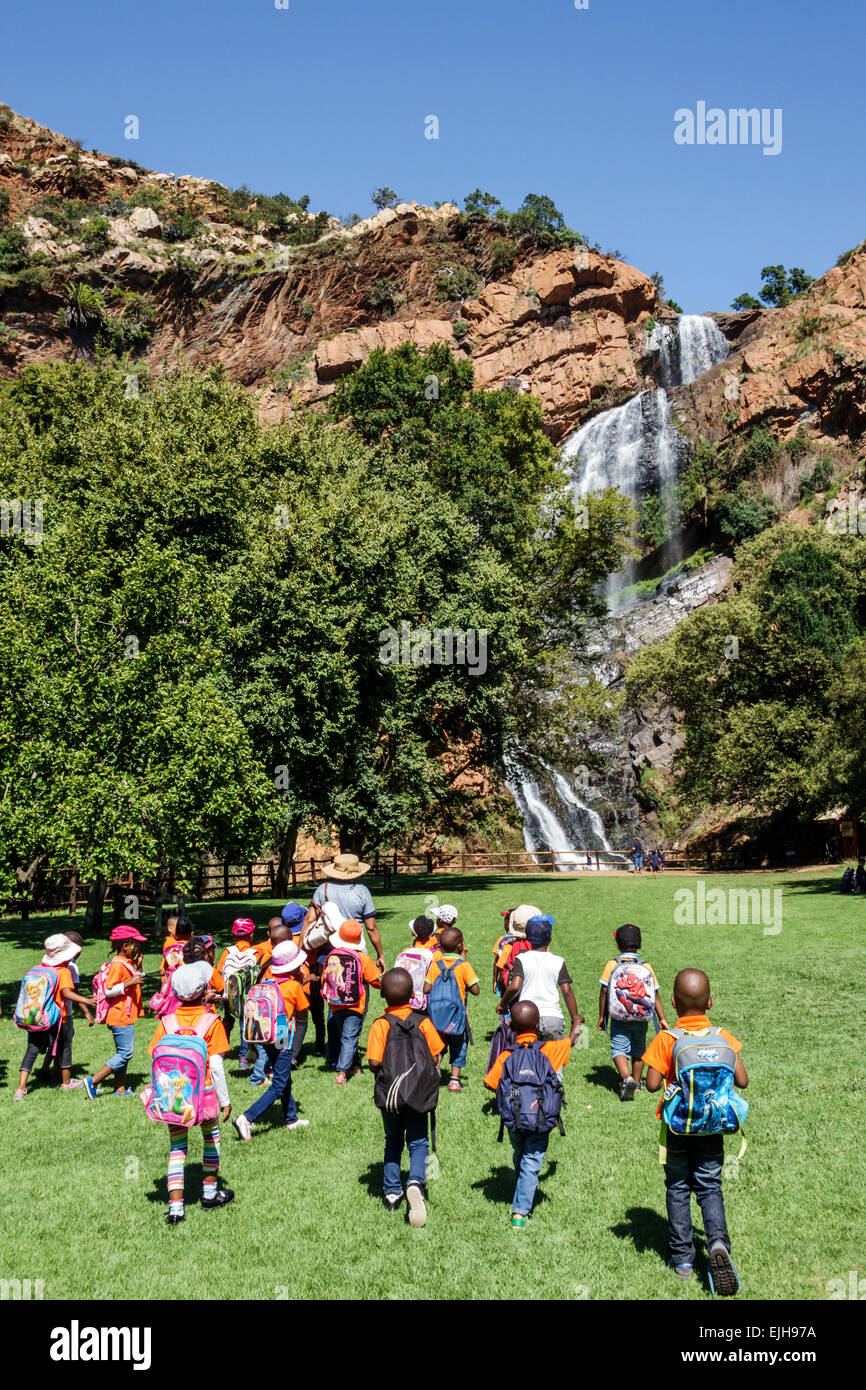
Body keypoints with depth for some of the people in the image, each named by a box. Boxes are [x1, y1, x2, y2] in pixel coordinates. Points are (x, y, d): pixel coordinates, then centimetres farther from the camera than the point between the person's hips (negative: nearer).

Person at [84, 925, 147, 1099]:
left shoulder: (128, 963, 14)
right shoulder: (117, 965, -16)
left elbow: (136, 983, 29)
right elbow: (109, 990, -22)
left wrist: (138, 967, 15)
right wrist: (130, 983, -26)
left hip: (127, 1016, 10)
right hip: (121, 1017, -10)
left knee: (123, 1053, 13)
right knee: (125, 1053, -9)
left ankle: (120, 1089, 18)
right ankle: (92, 1081, -7)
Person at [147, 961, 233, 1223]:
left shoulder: (167, 1021, -3)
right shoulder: (211, 1021, -10)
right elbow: (215, 1064, -11)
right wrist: (225, 1099, -2)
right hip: (204, 1093, -2)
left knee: (177, 1147, 11)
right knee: (211, 1137, 22)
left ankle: (175, 1207, 4)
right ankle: (209, 1193, 32)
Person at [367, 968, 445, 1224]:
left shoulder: (380, 1025, -12)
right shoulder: (422, 1022, -6)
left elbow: (373, 1062, -17)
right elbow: (436, 1057, -2)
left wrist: (381, 1073, 4)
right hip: (419, 1096, 0)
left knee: (393, 1141, 20)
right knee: (418, 1142, 9)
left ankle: (392, 1192, 23)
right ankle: (416, 1181, -17)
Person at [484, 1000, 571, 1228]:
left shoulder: (506, 1055, -8)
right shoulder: (549, 1049, -8)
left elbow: (490, 1082, -12)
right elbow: (570, 1041, 9)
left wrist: (508, 1090, 8)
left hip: (513, 1121, 2)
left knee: (520, 1158, 23)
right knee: (531, 1165, 2)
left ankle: (521, 1202, 40)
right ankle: (520, 1211, -8)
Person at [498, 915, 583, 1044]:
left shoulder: (521, 960, -2)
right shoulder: (558, 962, 2)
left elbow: (515, 986, -14)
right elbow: (567, 991, -2)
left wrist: (503, 1004, 2)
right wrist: (575, 1019, 5)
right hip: (553, 1017, 1)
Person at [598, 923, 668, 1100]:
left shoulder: (612, 965, -6)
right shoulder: (647, 967, 0)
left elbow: (604, 992, -5)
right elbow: (656, 995, 0)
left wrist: (601, 1016, 4)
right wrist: (662, 1019, 8)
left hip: (619, 1018, -3)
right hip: (642, 1019, 3)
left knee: (619, 1049, 0)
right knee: (638, 1050, 21)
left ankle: (627, 1078, -24)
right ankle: (637, 1083, 32)